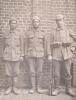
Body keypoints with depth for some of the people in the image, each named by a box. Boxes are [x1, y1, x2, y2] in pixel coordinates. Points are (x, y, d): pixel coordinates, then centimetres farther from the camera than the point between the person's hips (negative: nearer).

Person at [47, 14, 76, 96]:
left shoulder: (69, 31, 6)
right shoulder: (53, 33, 7)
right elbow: (49, 44, 4)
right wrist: (49, 55, -4)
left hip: (66, 55, 0)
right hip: (56, 55, 1)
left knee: (67, 73, 2)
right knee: (56, 73, 1)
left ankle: (68, 89, 17)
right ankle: (56, 89, 15)